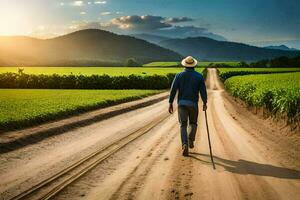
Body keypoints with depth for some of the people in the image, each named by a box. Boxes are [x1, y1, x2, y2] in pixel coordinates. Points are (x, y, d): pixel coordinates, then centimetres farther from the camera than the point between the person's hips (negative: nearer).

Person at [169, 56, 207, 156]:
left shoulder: (179, 75, 1)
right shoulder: (199, 76, 0)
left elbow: (173, 89, -5)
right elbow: (203, 91, -4)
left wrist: (170, 103, 0)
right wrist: (205, 103, 8)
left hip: (182, 103, 0)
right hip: (193, 103, 0)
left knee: (183, 125, 0)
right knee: (193, 123, 22)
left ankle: (185, 145, -17)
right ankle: (191, 141, 11)